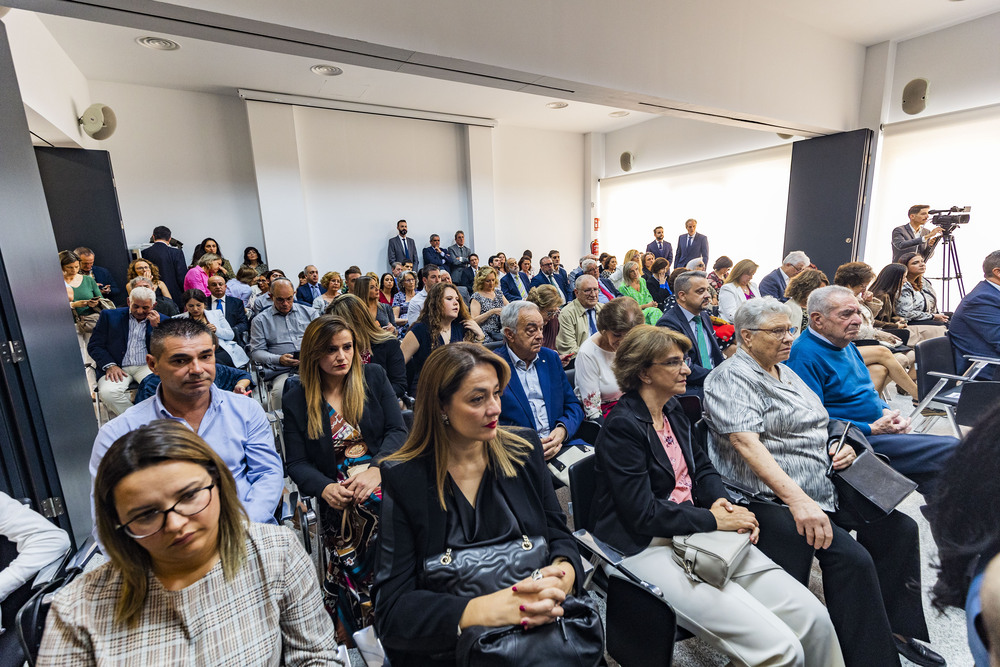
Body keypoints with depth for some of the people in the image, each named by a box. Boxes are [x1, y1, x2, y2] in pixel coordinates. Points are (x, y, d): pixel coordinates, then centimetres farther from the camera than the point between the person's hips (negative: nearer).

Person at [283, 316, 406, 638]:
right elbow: (297, 463, 6)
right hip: (339, 500, 0)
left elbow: (397, 431, 2)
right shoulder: (296, 399, 8)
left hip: (385, 483, 1)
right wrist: (325, 488, -16)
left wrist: (376, 470, -17)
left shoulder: (374, 376, 9)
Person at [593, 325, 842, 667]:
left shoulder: (673, 409, 10)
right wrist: (713, 519, -13)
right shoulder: (622, 426, -17)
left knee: (814, 618, -1)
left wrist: (725, 503, -4)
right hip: (649, 547, -8)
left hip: (697, 532, 8)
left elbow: (702, 468, 17)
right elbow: (642, 513, -18)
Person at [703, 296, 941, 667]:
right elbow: (747, 443, -25)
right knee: (852, 558, -23)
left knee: (900, 528, 6)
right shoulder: (730, 378, -14)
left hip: (823, 489, 10)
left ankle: (896, 627, 21)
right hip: (771, 497, -10)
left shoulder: (787, 372, 18)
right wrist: (798, 500, -30)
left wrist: (842, 449, 4)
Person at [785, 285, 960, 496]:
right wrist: (872, 429, -18)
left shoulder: (846, 344, 15)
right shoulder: (804, 355, -19)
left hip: (879, 428, 10)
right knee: (953, 450, -15)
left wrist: (887, 412, 4)